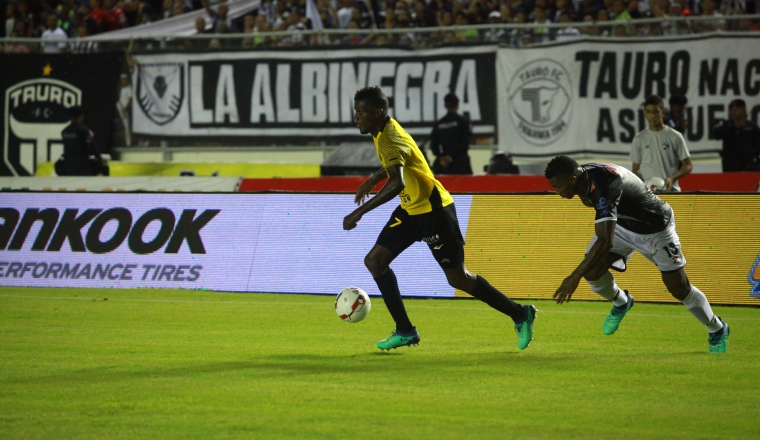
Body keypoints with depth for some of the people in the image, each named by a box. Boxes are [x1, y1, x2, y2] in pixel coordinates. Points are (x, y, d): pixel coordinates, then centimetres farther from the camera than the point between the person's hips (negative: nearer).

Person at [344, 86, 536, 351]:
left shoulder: (391, 140, -26)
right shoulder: (385, 131, 4)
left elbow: (397, 183, -43)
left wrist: (360, 212, -44)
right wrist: (372, 181, 30)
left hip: (433, 210, -10)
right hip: (411, 210, 10)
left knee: (458, 279, -2)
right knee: (375, 261, 1)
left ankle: (520, 315, 13)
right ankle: (405, 331, 6)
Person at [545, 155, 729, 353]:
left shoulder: (603, 185, -41)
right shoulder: (583, 177, -14)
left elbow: (605, 241, -46)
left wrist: (575, 277, -47)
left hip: (656, 227, -7)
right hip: (620, 224, 7)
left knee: (680, 290, -3)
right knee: (592, 271, -11)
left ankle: (718, 330, 21)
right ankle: (621, 303, 21)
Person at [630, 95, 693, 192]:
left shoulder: (675, 137, 2)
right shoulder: (639, 139, 7)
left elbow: (688, 165, 5)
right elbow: (636, 169, 11)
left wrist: (672, 178, -13)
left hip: (671, 190, -1)